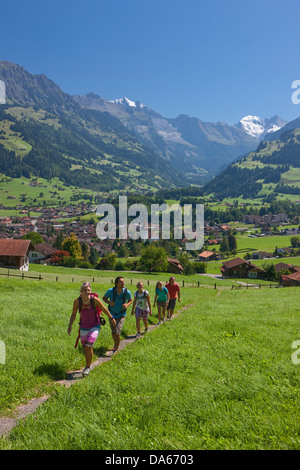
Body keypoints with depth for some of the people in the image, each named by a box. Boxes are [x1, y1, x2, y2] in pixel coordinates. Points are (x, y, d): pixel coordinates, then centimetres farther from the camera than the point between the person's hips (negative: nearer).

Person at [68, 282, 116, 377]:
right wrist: (70, 325, -4)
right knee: (86, 348, 14)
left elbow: (104, 309, -5)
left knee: (88, 346, -16)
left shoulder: (95, 299, -20)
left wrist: (111, 318, 6)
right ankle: (88, 365, 40)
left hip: (94, 327, -3)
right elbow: (73, 314, 2)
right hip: (83, 328, 3)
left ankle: (88, 367, 5)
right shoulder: (77, 301, -14)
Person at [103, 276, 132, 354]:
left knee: (117, 332, -15)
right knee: (113, 332, 17)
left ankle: (116, 349, 8)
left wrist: (127, 305, -20)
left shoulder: (127, 292, -19)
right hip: (112, 314, 2)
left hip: (121, 315, -2)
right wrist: (109, 302, -23)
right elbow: (104, 298, -2)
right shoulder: (111, 291, -21)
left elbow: (130, 300, 2)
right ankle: (115, 344, 48)